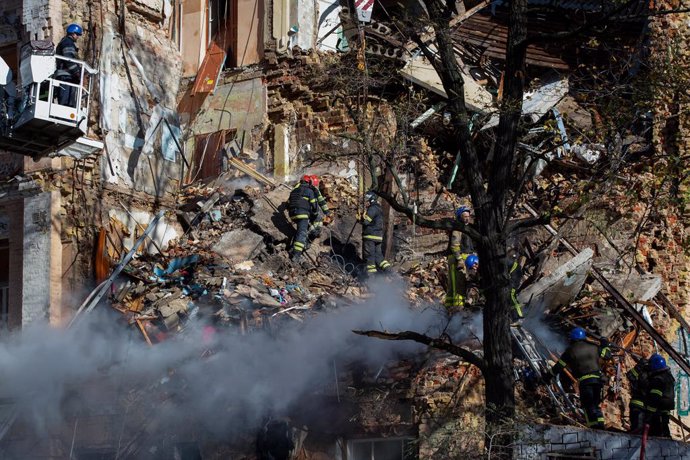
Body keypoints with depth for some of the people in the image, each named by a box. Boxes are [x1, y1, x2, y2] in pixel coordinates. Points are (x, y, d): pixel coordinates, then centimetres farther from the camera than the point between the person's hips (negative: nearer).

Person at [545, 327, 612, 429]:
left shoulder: (570, 351, 3)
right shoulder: (593, 347, 13)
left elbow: (559, 365, 6)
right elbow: (607, 355, 25)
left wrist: (549, 376, 17)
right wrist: (605, 346, 46)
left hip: (584, 381, -4)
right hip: (597, 379, 4)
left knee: (588, 406, 1)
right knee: (596, 404, 16)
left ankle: (594, 426, -11)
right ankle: (600, 424, 6)